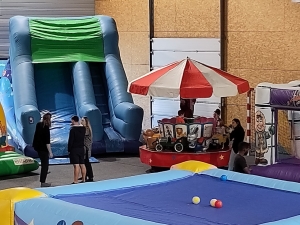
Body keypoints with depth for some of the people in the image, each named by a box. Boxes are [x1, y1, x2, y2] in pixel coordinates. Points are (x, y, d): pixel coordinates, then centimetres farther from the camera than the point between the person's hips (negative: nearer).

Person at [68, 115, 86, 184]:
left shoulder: (73, 129, -14)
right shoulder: (83, 128, 6)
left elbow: (70, 140, -15)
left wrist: (69, 150, -7)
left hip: (74, 149, -7)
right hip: (81, 148, 7)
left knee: (76, 165, -10)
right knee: (82, 165, 12)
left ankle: (76, 181, -11)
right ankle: (83, 180, 16)